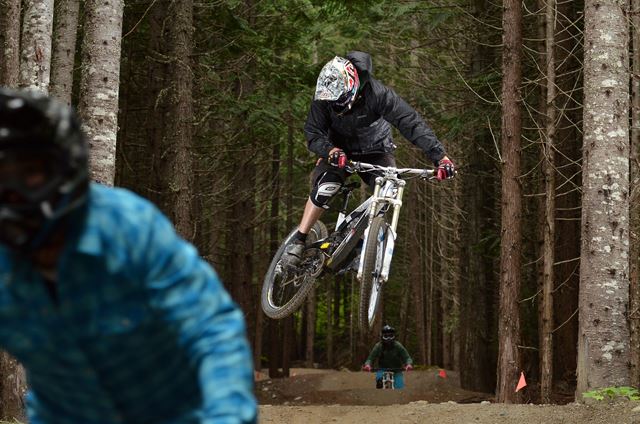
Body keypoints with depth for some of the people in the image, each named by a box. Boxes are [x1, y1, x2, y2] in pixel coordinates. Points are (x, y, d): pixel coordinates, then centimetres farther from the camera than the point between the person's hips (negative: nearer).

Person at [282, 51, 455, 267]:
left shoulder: (377, 94, -33)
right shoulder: (324, 98, -26)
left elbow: (411, 122, -38)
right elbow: (313, 133, -24)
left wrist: (440, 156, -47)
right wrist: (330, 150, -48)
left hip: (375, 152, 0)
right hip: (340, 149, 0)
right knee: (324, 188, -24)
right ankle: (298, 241, -10)